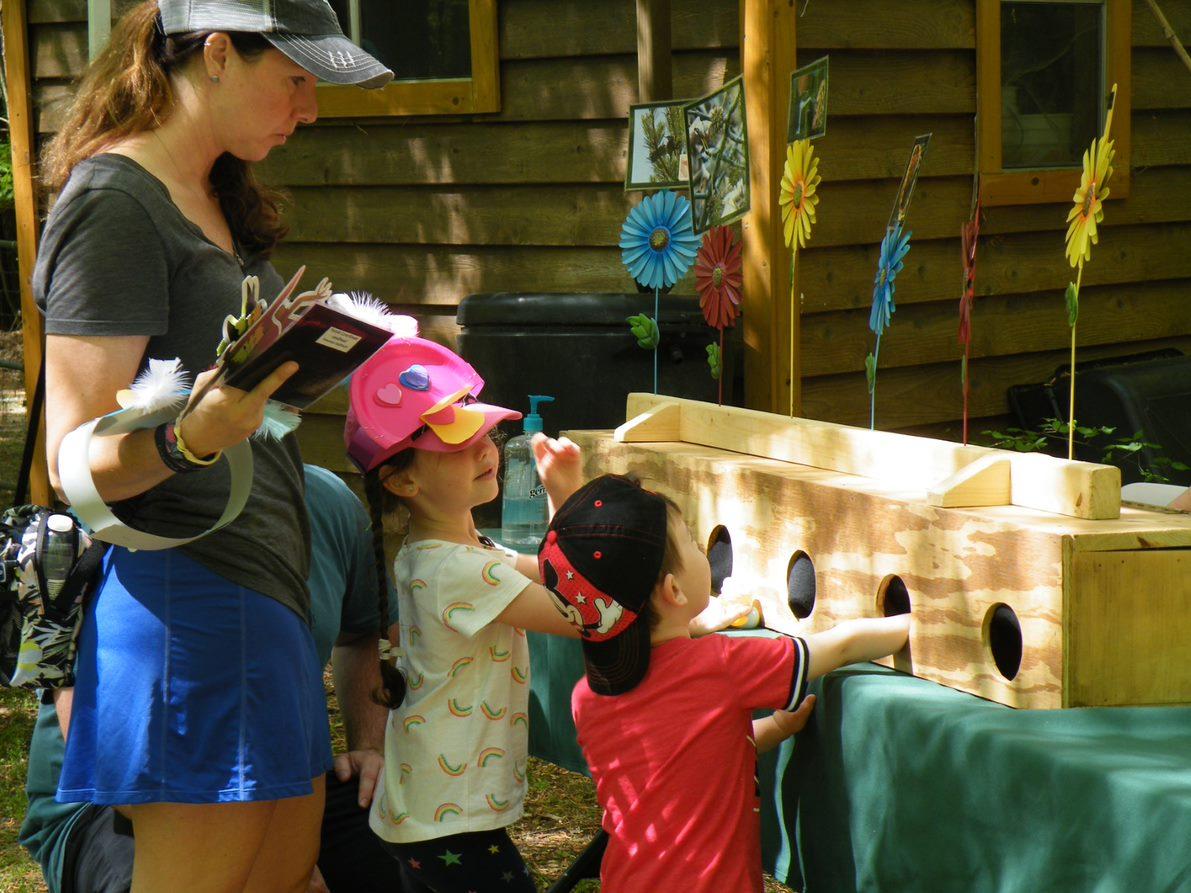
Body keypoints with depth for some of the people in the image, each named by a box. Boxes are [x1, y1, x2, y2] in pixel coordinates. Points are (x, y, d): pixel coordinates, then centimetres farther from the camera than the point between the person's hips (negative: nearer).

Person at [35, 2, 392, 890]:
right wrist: (192, 439, -35)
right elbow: (78, 462, -19)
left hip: (261, 584, 10)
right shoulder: (116, 203, -14)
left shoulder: (216, 198, 16)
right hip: (187, 593, -10)